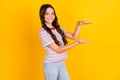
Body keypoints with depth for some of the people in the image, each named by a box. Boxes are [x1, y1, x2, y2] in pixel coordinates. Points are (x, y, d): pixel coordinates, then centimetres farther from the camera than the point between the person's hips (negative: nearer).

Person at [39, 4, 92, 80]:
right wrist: (77, 42, -18)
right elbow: (58, 50, -18)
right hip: (51, 65, -6)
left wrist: (79, 25, -10)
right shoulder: (43, 32, -15)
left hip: (61, 63, 6)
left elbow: (73, 36, 5)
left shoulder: (58, 28, 6)